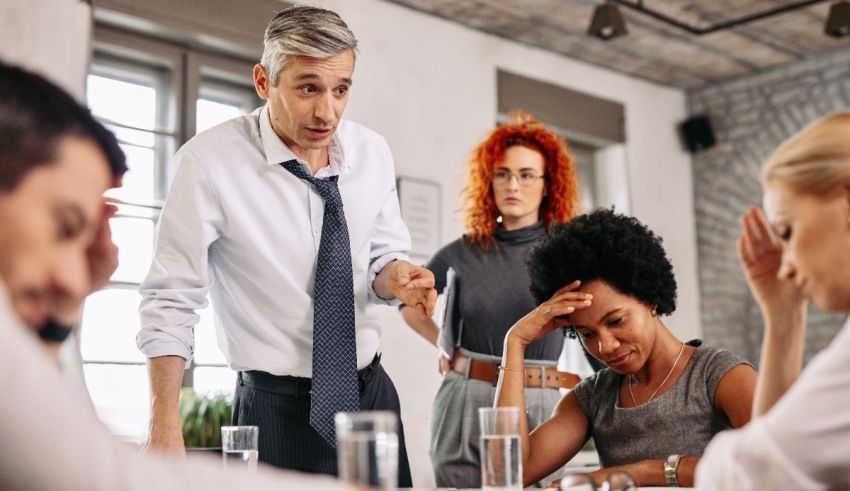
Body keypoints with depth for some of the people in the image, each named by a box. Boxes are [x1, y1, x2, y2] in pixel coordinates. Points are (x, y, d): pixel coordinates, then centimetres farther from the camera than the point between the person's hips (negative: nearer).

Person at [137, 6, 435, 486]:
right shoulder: (209, 162, -16)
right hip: (276, 410, -4)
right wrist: (165, 428, -18)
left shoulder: (372, 152, -3)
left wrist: (394, 275, -15)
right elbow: (171, 300, -12)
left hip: (371, 392, 5)